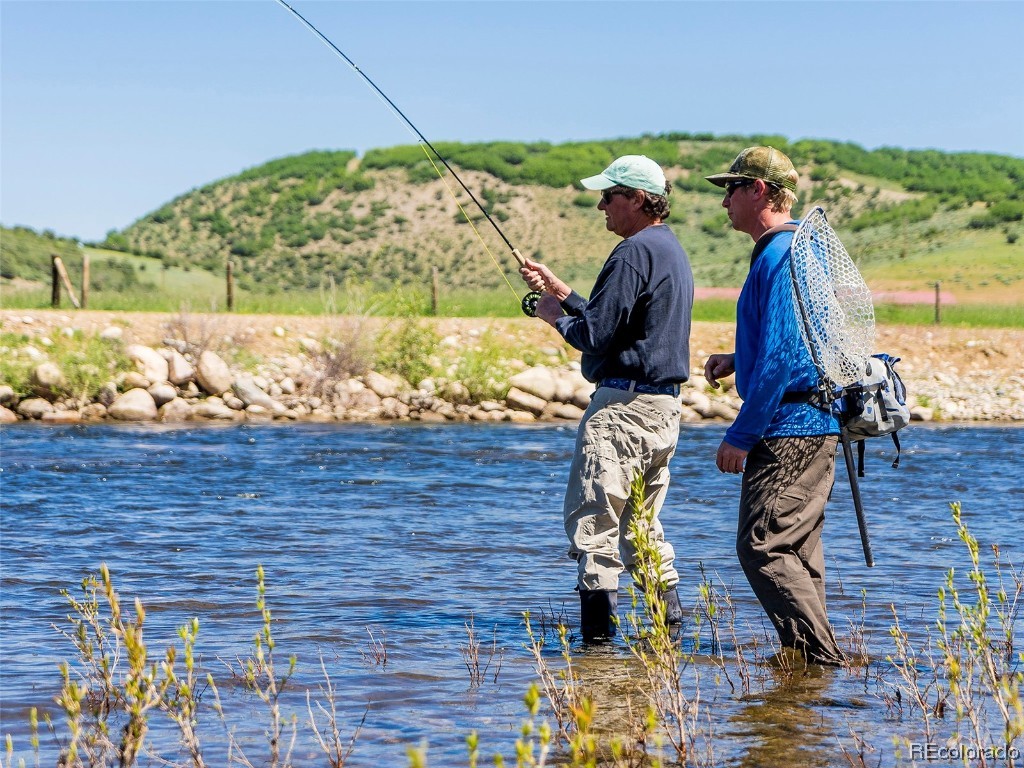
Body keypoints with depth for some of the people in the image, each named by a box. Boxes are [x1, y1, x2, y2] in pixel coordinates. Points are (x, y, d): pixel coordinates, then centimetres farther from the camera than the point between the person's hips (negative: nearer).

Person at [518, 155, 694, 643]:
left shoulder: (635, 252, -15)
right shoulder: (672, 251, 18)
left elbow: (595, 335, -19)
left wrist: (554, 315, 0)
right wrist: (558, 291, 19)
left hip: (625, 402, -10)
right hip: (665, 404, 10)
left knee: (592, 515, -7)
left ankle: (597, 630, -9)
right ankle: (671, 619, 16)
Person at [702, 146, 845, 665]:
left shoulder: (781, 256, -16)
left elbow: (780, 357, -22)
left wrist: (741, 435, -19)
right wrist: (738, 361, 19)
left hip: (787, 427, -11)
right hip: (815, 425, 11)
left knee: (762, 545, -11)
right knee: (796, 546, 13)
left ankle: (820, 656, -12)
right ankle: (808, 653, 16)